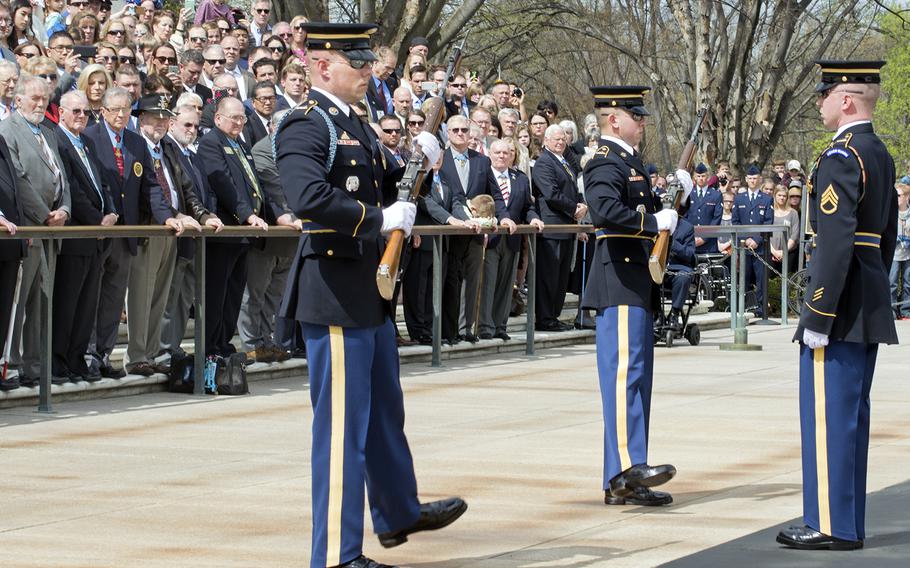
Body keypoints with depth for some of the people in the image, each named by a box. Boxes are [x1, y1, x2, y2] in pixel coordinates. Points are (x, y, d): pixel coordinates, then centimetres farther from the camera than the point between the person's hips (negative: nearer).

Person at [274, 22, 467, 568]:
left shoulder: (357, 128, 15)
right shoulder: (306, 126, -15)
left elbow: (384, 190, 22)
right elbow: (309, 197, -30)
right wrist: (379, 217, -25)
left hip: (369, 288, 10)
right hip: (335, 290, -10)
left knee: (385, 410, 23)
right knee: (343, 423, -5)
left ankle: (399, 513, 41)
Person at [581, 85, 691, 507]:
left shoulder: (629, 161, 21)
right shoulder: (606, 163, -11)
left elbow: (644, 212, 26)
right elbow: (606, 209, -29)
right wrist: (655, 222, -21)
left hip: (638, 284, 10)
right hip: (620, 284, -10)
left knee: (636, 376, 8)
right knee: (625, 370, -18)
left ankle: (623, 484, 10)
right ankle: (627, 467, -27)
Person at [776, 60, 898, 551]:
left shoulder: (841, 157, -16)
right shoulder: (880, 155, 14)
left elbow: (835, 242, -23)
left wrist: (817, 317, -21)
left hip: (840, 309, -10)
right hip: (870, 310, 10)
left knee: (828, 414, -5)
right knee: (850, 415, 13)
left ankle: (831, 526, -2)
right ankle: (848, 524, 19)